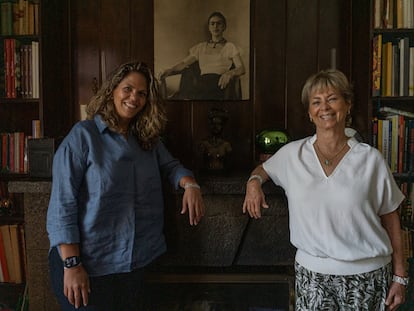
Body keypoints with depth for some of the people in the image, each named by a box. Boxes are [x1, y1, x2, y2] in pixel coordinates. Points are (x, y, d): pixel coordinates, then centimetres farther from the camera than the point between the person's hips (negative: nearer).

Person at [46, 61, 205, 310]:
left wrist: (190, 185, -9)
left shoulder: (148, 140, 8)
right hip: (89, 265, -6)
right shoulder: (83, 135, -11)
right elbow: (62, 204, -14)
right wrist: (71, 264, -19)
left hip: (134, 262, 6)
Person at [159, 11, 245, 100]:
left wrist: (229, 73, -18)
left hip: (219, 83, -3)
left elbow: (241, 69, 5)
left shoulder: (230, 47, 18)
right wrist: (169, 71, 4)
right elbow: (183, 63, 26)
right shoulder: (200, 47, 29)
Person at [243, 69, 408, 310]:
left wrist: (400, 275, 3)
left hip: (367, 275, 0)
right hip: (311, 273, 1)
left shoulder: (371, 159, -4)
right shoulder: (292, 154, -1)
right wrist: (254, 182, -4)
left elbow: (390, 218, 2)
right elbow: (263, 168, 19)